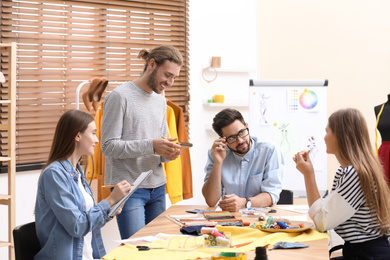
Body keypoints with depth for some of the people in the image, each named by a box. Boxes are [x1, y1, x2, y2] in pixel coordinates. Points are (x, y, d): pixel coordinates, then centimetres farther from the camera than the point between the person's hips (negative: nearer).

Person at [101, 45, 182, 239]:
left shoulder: (161, 101, 17)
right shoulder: (119, 97, -7)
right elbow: (108, 146, -13)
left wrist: (168, 154, -3)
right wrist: (150, 146, -21)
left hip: (157, 187, 7)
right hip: (129, 187, -7)